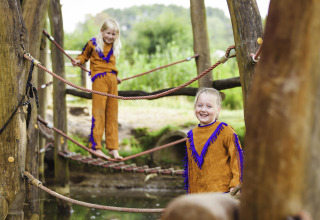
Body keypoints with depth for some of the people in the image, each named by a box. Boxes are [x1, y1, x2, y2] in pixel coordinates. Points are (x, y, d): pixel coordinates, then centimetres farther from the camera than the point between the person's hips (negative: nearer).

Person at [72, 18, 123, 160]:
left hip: (112, 80, 5)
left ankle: (113, 148, 9)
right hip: (99, 79, -5)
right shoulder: (93, 43, 2)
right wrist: (78, 61, -7)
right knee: (98, 113, -9)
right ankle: (96, 147, -7)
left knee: (112, 114, 6)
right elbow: (84, 55, 12)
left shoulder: (115, 47, 17)